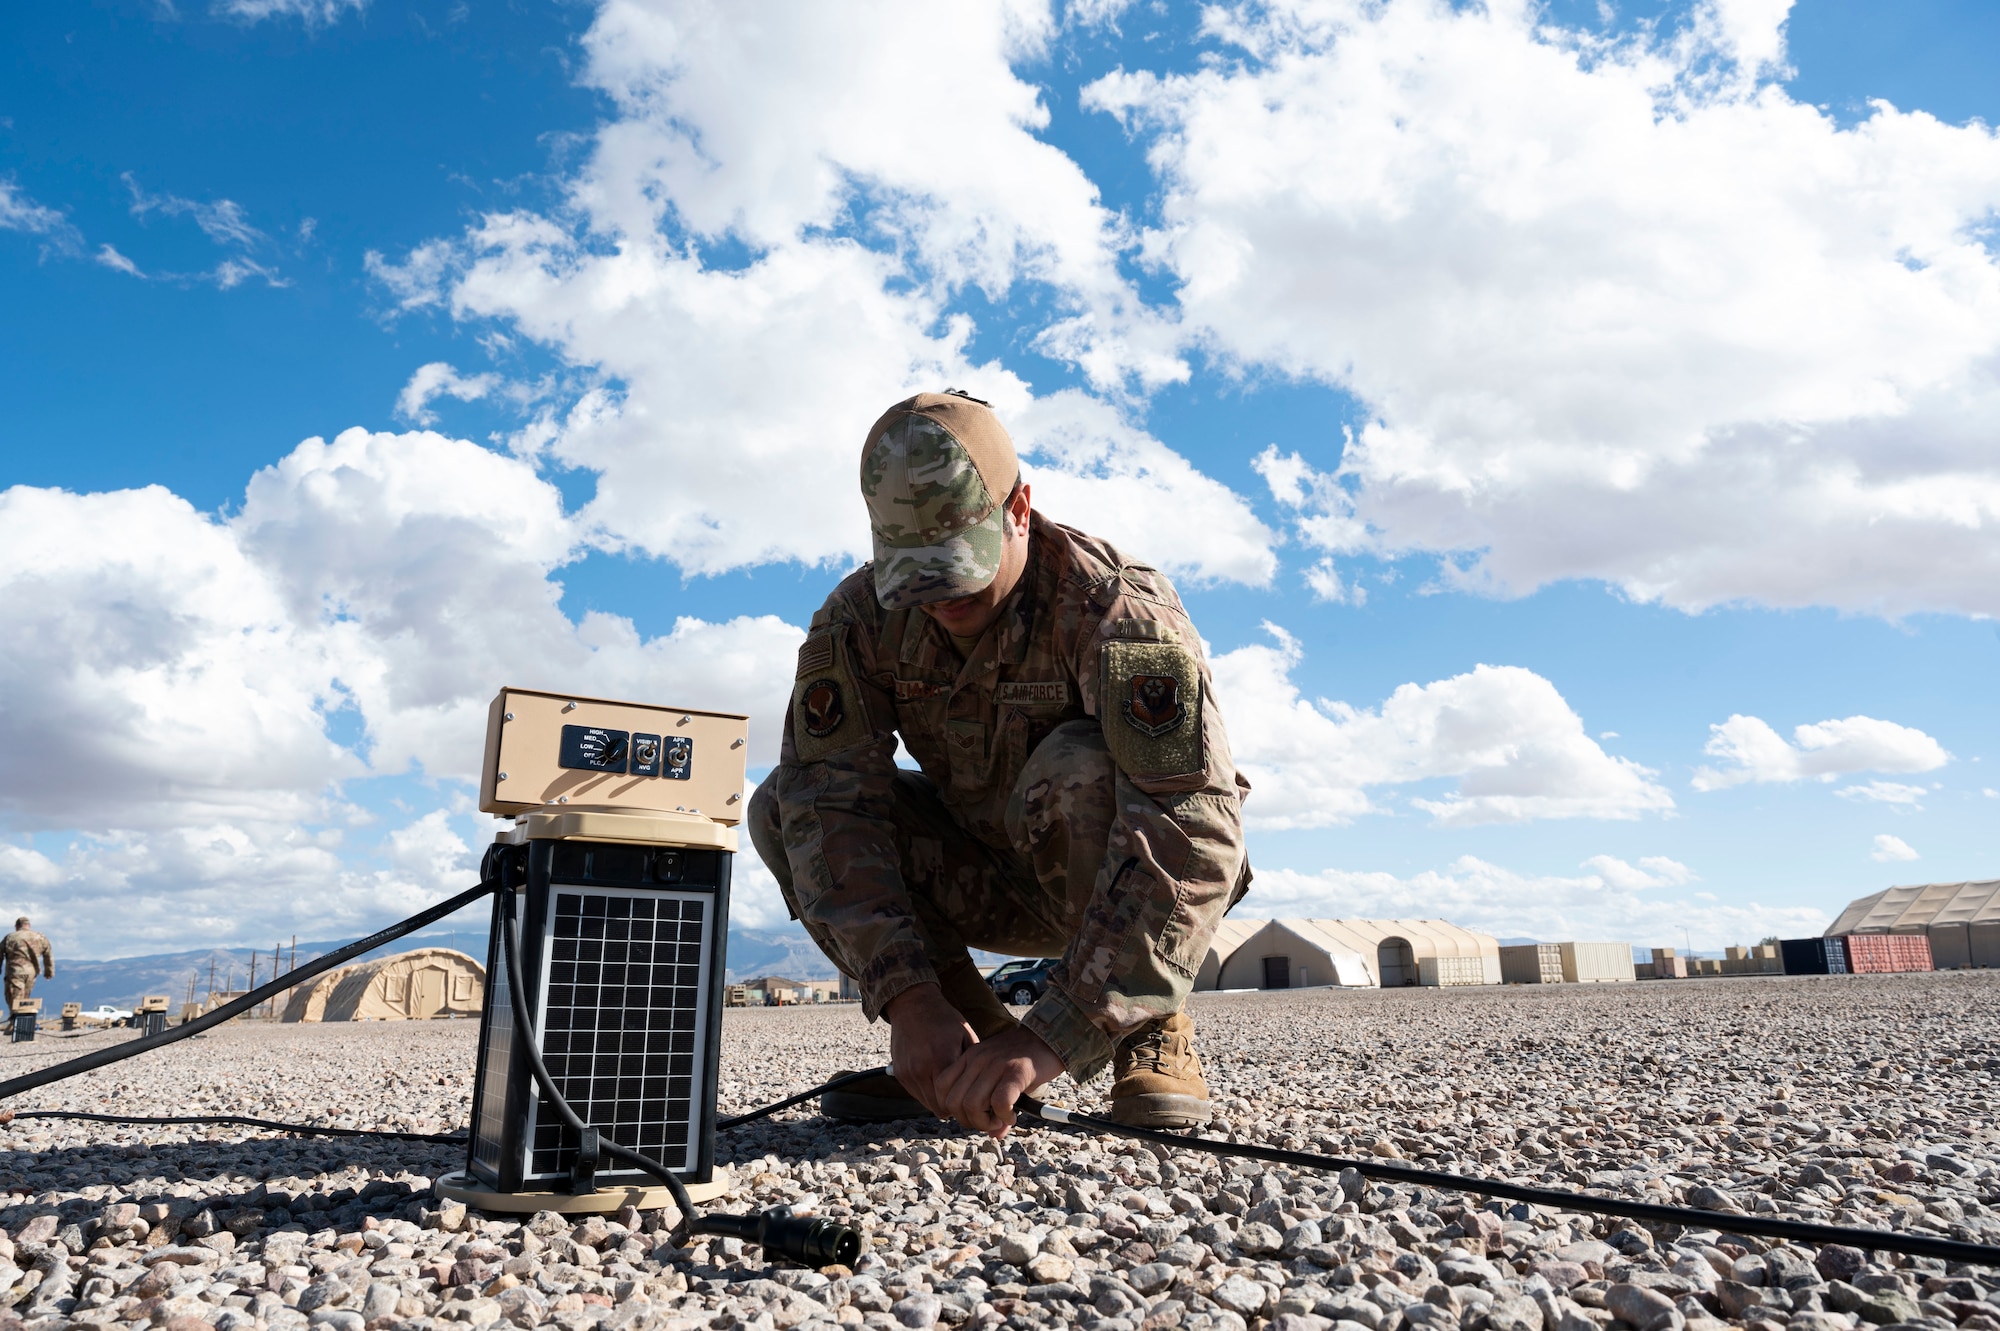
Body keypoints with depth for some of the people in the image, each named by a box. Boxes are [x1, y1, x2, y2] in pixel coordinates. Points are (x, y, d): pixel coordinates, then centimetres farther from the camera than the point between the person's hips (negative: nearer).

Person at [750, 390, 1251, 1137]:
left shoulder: (1118, 608, -28)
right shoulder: (859, 620, -15)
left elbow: (1195, 828, -39)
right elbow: (829, 803, -24)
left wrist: (1054, 1033, -44)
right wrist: (907, 997, -36)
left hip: (1120, 879, -4)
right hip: (990, 884, 4)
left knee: (1078, 769, -36)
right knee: (780, 810, -15)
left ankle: (1155, 1032, -14)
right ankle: (974, 1038, -8)